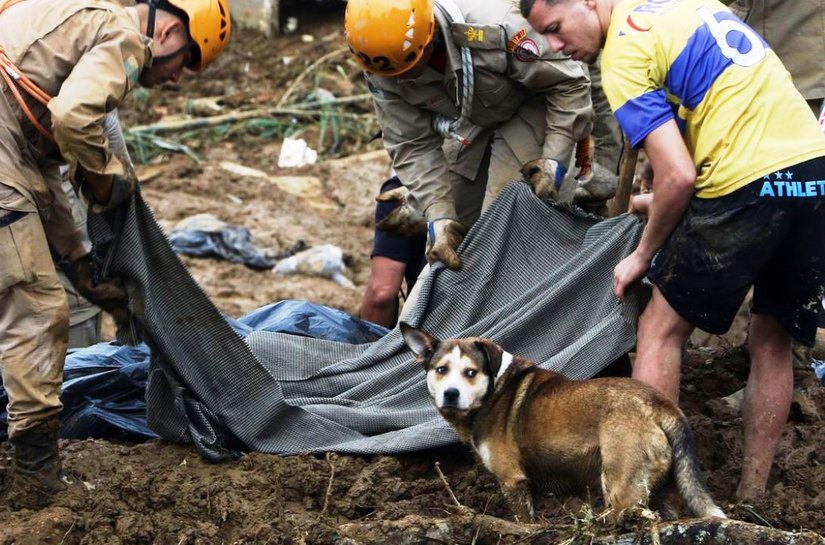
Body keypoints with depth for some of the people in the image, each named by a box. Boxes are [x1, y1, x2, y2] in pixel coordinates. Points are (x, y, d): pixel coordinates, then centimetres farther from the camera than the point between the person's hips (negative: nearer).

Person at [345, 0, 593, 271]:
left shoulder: (492, 24, -39)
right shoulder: (382, 69, -25)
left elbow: (569, 84, -26)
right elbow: (413, 145, -17)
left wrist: (554, 160, -30)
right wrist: (438, 215, -29)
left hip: (524, 111, -4)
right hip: (464, 124, 4)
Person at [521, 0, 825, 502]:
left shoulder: (624, 55, -5)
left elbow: (679, 177, -11)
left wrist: (643, 255, 5)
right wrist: (666, 201, 27)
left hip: (751, 182, -8)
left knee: (661, 330, 8)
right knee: (772, 342, 18)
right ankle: (752, 499, 23)